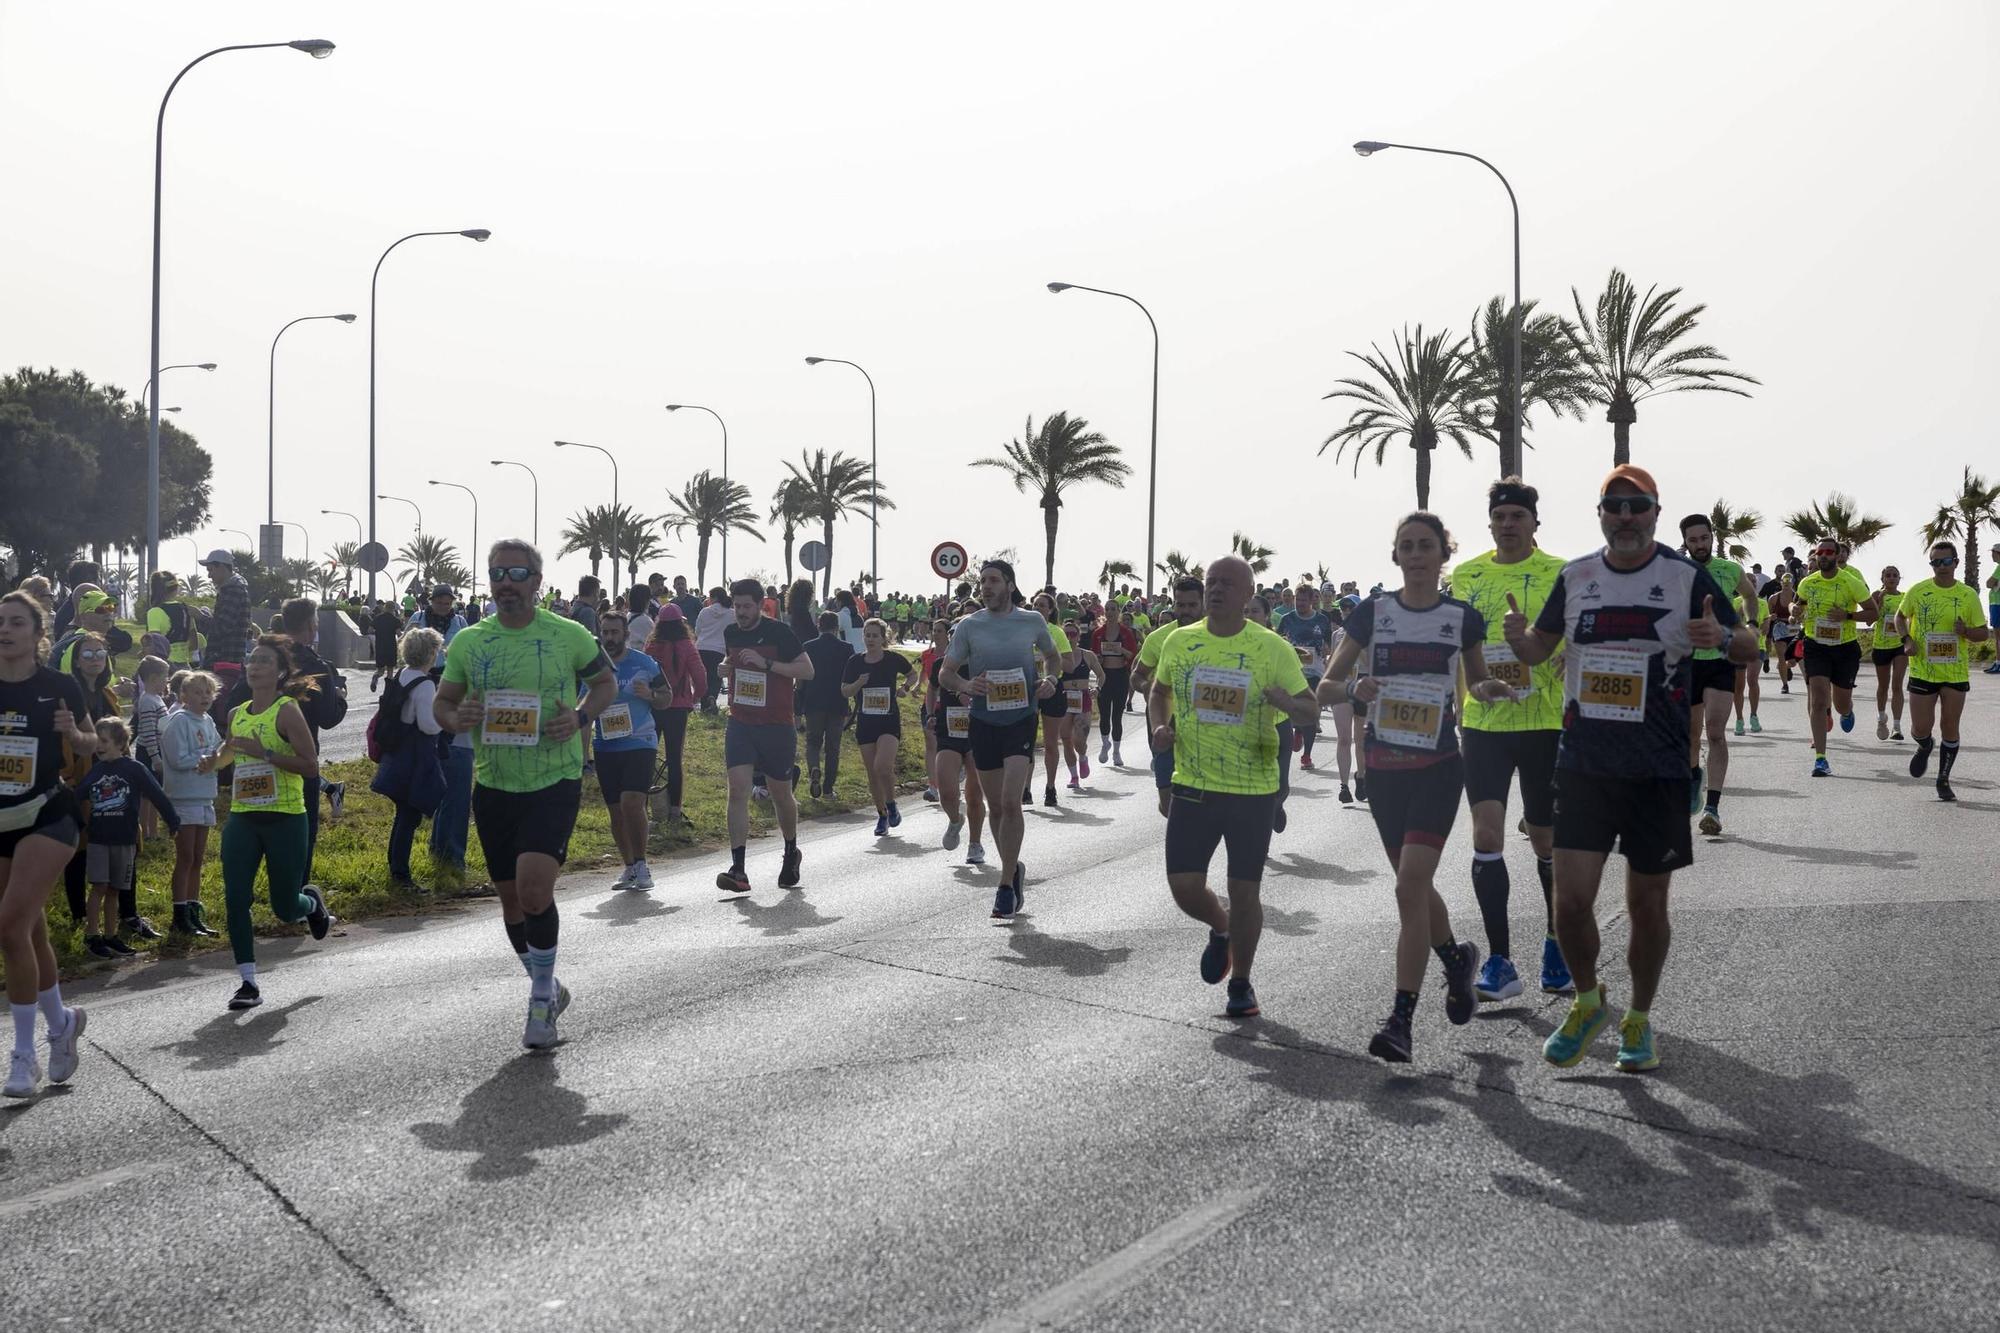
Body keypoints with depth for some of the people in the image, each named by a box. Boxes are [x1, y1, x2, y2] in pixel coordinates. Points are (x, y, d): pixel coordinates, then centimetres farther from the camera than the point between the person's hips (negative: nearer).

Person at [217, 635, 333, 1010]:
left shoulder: (287, 711, -9)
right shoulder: (236, 715, 10)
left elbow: (311, 766, -17)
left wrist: (265, 754, -23)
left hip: (285, 820, -5)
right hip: (242, 820, 5)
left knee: (285, 908, 3)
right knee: (235, 899, -6)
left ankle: (311, 902, 40)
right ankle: (248, 982, 2)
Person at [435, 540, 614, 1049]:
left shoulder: (569, 635, -5)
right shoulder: (468, 642, 3)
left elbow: (606, 682, 9)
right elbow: (443, 702, 13)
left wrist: (581, 717, -10)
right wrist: (456, 719, -11)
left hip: (555, 782, -4)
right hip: (493, 787, 4)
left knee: (533, 888, -19)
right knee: (511, 898, 12)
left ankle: (541, 995, 1)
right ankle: (547, 989, 34)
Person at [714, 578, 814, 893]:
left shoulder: (778, 633, -10)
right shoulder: (731, 633, 6)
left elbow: (807, 670, -15)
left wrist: (766, 663, -22)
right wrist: (726, 665, 7)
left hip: (776, 725, -3)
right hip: (740, 724, 3)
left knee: (781, 794, 9)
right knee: (738, 790, -12)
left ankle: (791, 854, 37)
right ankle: (738, 870, -15)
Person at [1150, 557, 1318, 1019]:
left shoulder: (1272, 648, -7)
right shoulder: (1179, 641, 2)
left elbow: (1310, 709, -3)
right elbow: (1158, 691, 20)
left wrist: (1289, 703, -26)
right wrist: (1159, 727, 0)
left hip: (1253, 790, -2)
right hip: (1192, 786, 3)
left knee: (1244, 890, 3)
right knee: (1184, 886, -1)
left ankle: (1241, 984, 23)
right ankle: (1221, 928, 34)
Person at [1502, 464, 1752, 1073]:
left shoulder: (1687, 577, -4)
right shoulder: (1575, 577, 6)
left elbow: (1749, 647, 0)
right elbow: (1537, 650, 17)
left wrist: (1723, 637, -23)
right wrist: (1516, 634, -7)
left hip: (1659, 771, -2)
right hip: (1583, 765, 2)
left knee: (1646, 904, 8)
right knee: (1570, 900, -5)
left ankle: (1639, 1019, 29)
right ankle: (1588, 1002, 22)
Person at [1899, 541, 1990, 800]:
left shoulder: (1968, 595, -2)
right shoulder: (1918, 590, -3)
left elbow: (1984, 633, 4)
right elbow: (1900, 617, 13)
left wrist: (1966, 631, -18)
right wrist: (1907, 639, -6)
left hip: (1955, 673, 0)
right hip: (1922, 670, 0)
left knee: (1950, 727, 3)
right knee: (1920, 728, 0)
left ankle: (1944, 780, 17)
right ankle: (1924, 747, 37)